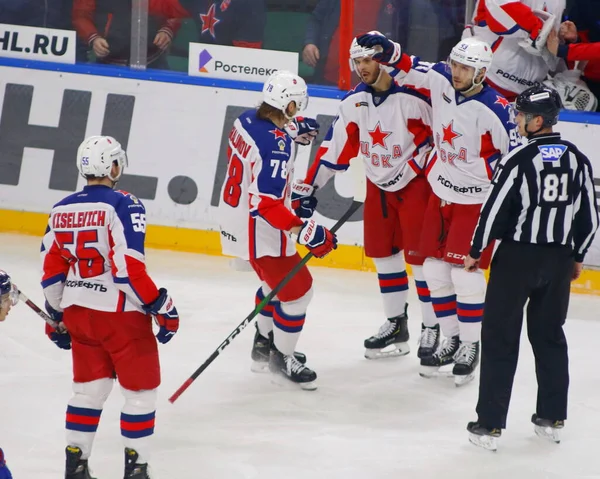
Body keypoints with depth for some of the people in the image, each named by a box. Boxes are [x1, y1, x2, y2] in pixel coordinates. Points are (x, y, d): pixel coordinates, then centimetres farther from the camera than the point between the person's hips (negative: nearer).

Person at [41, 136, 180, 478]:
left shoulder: (61, 211, 5)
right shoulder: (123, 206, -15)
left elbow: (52, 272, 10)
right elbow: (129, 268, -22)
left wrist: (57, 317, 21)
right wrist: (162, 307, -13)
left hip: (78, 313, 7)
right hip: (120, 315, -6)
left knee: (89, 388, 19)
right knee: (142, 390, 6)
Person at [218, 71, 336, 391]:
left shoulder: (246, 120, -3)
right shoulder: (277, 146, -29)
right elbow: (267, 203, -33)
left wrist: (291, 131, 16)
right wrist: (304, 231, -34)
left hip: (234, 217, 10)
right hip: (258, 230, -10)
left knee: (277, 279, 29)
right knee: (297, 289, 2)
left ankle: (264, 343, 42)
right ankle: (282, 358, 15)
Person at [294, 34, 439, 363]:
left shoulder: (412, 97, -21)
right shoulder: (354, 101, -1)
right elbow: (336, 147, 3)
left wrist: (411, 168, -18)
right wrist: (309, 187, -1)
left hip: (415, 183, -7)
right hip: (378, 185, 7)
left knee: (420, 255, -5)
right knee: (383, 253, 10)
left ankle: (433, 328, 5)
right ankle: (396, 325, 22)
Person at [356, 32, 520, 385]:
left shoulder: (495, 109, -23)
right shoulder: (441, 81, -6)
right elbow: (408, 68, 7)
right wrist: (386, 49, -10)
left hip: (476, 198, -7)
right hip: (441, 193, 7)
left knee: (465, 271, -10)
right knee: (435, 270, 8)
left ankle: (471, 346, 5)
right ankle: (452, 340, 20)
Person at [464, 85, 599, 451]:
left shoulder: (520, 159, -16)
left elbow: (495, 210, -13)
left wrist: (476, 252, 1)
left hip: (517, 257, -5)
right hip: (559, 260, 5)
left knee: (501, 338, 2)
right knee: (550, 335, 18)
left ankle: (490, 424, 2)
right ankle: (553, 419, 22)